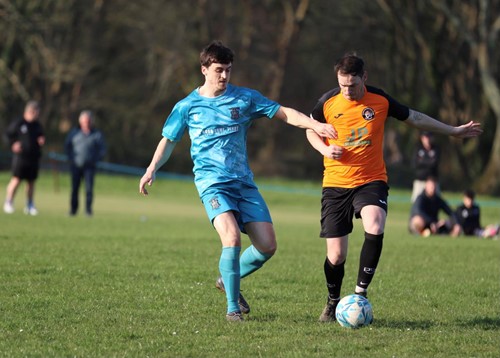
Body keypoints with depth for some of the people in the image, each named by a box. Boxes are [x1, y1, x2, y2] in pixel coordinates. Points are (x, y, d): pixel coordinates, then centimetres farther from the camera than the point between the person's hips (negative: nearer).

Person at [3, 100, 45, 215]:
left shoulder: (38, 126, 10)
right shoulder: (18, 123, -4)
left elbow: (41, 138, 22)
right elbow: (8, 134, 3)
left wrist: (42, 141, -1)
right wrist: (13, 144, -11)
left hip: (34, 157, 5)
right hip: (20, 156, -5)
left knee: (31, 182, 7)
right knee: (16, 180, -9)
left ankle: (30, 205, 15)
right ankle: (8, 202, 1)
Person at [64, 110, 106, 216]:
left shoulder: (97, 134, 5)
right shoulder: (74, 132, 9)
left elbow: (102, 149, 9)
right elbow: (67, 146, 18)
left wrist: (95, 159, -2)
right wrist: (71, 158, 7)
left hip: (90, 166, -1)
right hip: (76, 165, 2)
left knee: (89, 188, -11)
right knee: (74, 188, 2)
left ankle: (88, 209, -5)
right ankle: (73, 209, 10)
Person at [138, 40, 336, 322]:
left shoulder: (245, 98, 5)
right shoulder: (188, 106, 4)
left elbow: (284, 113, 5)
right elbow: (168, 140, 16)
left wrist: (316, 125, -10)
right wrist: (152, 169, 2)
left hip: (244, 182, 3)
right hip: (212, 183, -3)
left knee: (268, 246, -4)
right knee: (232, 238, -25)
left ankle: (228, 280, 24)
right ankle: (233, 308, -12)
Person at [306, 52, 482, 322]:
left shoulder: (380, 100, -4)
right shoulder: (328, 102, -5)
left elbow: (413, 117, 12)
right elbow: (311, 130, 13)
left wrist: (453, 131, 18)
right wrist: (324, 148, -9)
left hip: (371, 181, 0)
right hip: (336, 184, 0)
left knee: (375, 229, -31)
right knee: (335, 256, -2)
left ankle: (361, 290, -16)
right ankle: (333, 301, 26)